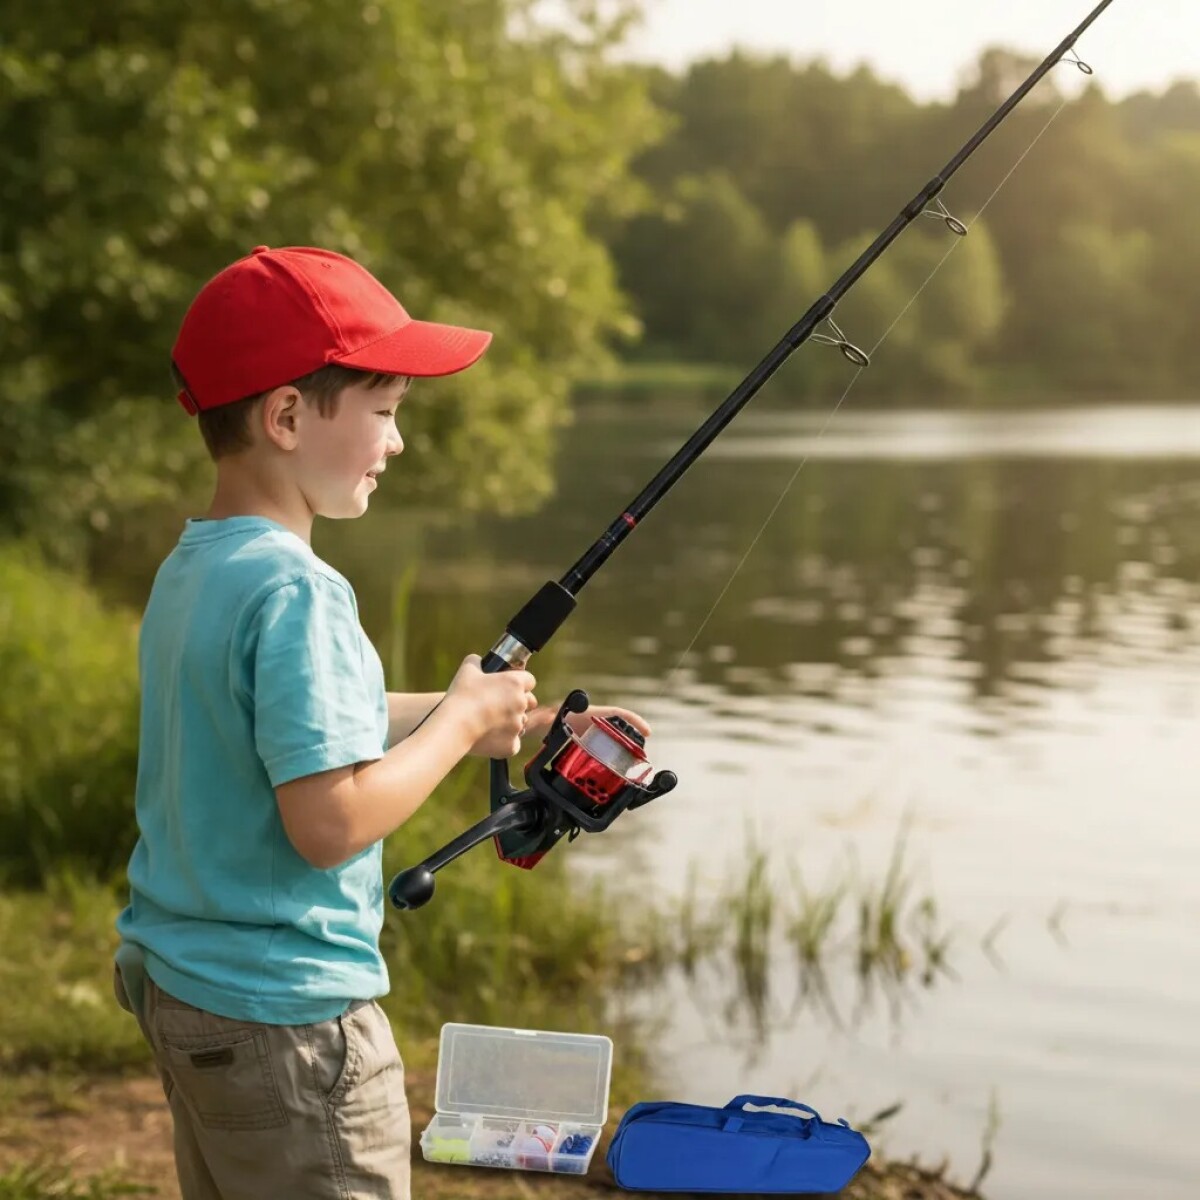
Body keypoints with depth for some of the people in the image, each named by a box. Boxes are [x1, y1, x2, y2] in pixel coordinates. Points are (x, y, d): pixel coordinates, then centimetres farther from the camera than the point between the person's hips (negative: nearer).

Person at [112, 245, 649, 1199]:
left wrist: (491, 715, 13)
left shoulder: (186, 570, 6)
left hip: (178, 987, 9)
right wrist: (460, 723, -13)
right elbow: (330, 820, -27)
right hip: (285, 1014, -9)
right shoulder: (294, 593, -23)